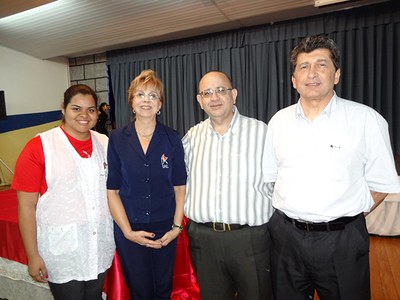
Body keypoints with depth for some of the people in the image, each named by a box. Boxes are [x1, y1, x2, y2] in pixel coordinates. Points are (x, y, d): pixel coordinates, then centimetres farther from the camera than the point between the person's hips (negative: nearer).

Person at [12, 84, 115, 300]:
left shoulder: (105, 143, 2)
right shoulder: (39, 147, -11)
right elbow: (26, 206, -9)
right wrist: (32, 256, -8)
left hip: (101, 246, 4)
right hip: (61, 251, -4)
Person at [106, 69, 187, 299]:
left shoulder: (172, 138, -3)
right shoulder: (117, 139, -5)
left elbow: (180, 187, -1)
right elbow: (112, 190, -4)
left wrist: (176, 226, -7)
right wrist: (128, 231, -10)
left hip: (165, 229, 1)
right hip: (129, 230, 0)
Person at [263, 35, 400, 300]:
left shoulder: (365, 119, -6)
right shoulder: (279, 121, 3)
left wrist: (348, 218, -5)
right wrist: (288, 213, 5)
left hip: (341, 240, -2)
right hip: (285, 236, 3)